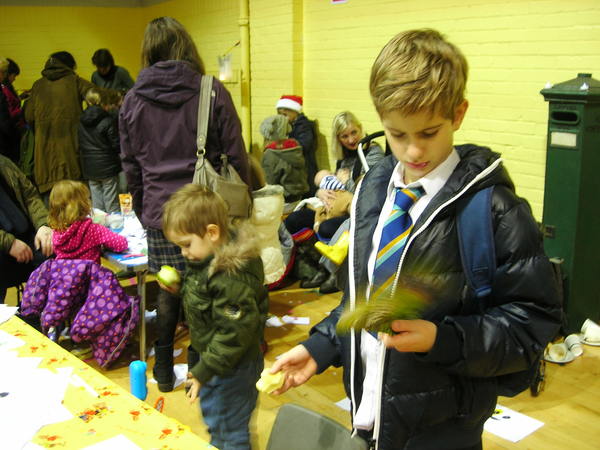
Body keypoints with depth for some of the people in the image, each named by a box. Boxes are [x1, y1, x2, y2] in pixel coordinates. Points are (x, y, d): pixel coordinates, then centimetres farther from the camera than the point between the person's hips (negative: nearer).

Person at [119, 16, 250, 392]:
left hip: (159, 211, 3)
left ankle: (165, 370, 27)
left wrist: (143, 210, 20)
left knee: (168, 290, 15)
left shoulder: (133, 100, 5)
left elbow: (131, 165, 10)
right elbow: (236, 156, -4)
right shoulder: (212, 92, -5)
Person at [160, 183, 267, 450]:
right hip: (208, 355, 10)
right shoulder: (208, 258, -1)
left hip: (231, 368, -10)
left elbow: (235, 333, -29)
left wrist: (204, 371, -23)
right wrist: (179, 288, 3)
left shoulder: (232, 276, -32)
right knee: (214, 421, 28)